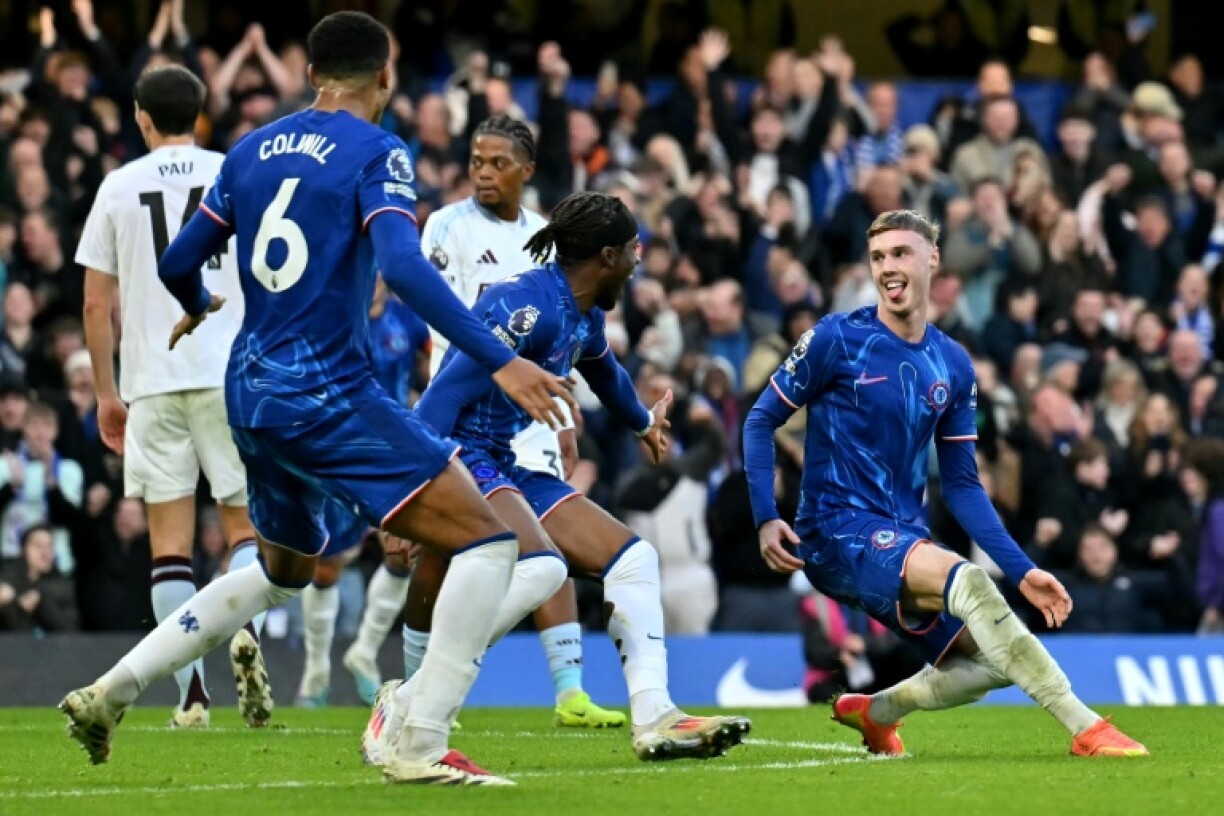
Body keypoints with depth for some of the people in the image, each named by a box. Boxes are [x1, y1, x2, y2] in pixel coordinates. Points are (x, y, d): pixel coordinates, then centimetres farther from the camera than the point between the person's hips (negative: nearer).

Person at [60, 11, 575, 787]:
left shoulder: (253, 150, 11)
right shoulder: (376, 153, -8)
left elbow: (178, 263, 16)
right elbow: (404, 267, -23)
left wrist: (197, 310, 40)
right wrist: (500, 362, -27)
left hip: (251, 392, 8)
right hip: (328, 393, -8)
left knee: (284, 570, 29)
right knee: (489, 539, -5)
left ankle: (110, 692, 23)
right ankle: (423, 747, -13)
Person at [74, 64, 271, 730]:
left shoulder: (119, 187, 6)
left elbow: (96, 303, 6)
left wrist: (106, 393, 14)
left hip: (152, 380, 0)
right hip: (232, 374, 0)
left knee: (169, 541, 3)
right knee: (245, 523, 10)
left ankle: (192, 695, -4)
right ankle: (247, 626, -21)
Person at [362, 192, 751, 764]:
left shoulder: (585, 317, 12)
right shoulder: (531, 304, -19)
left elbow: (604, 371, 38)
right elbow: (445, 396, -26)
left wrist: (643, 422, 58)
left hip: (513, 471, 10)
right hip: (463, 460, -10)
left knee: (633, 557, 6)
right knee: (539, 567, -31)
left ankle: (655, 720, 1)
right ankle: (403, 708, -24)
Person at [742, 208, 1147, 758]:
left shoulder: (953, 366, 9)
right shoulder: (838, 340, -5)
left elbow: (961, 485, 12)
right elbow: (761, 420, 0)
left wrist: (1021, 570, 3)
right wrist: (766, 519, -12)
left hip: (901, 541, 7)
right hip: (838, 532, -7)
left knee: (991, 662, 0)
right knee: (968, 580, -30)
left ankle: (874, 711, 24)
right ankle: (1086, 729, -32)